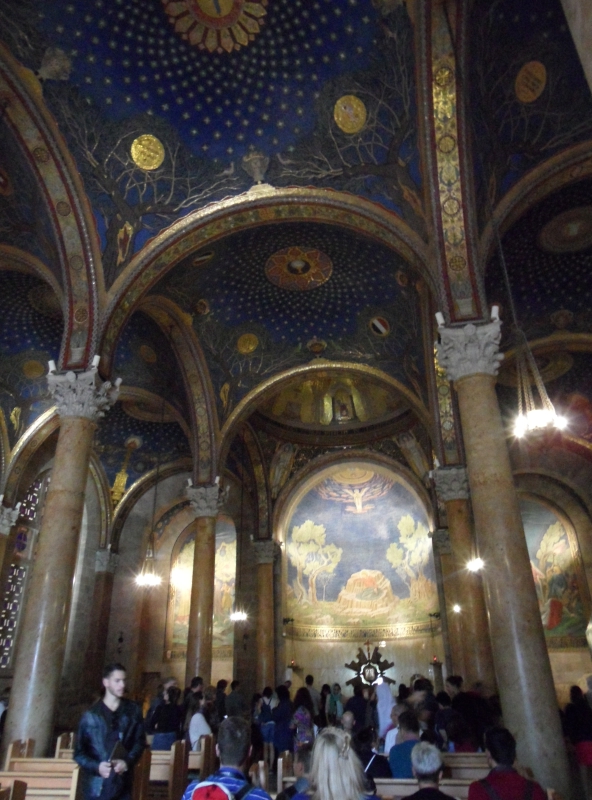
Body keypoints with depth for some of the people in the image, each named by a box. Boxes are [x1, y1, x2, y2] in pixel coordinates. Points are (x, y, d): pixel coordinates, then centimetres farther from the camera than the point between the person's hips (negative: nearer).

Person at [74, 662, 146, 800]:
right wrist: (96, 766, -14)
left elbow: (140, 741, 5)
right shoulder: (91, 715, 1)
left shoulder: (133, 711, 5)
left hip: (122, 784, 1)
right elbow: (79, 752, 3)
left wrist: (127, 762, -13)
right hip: (95, 785, -1)